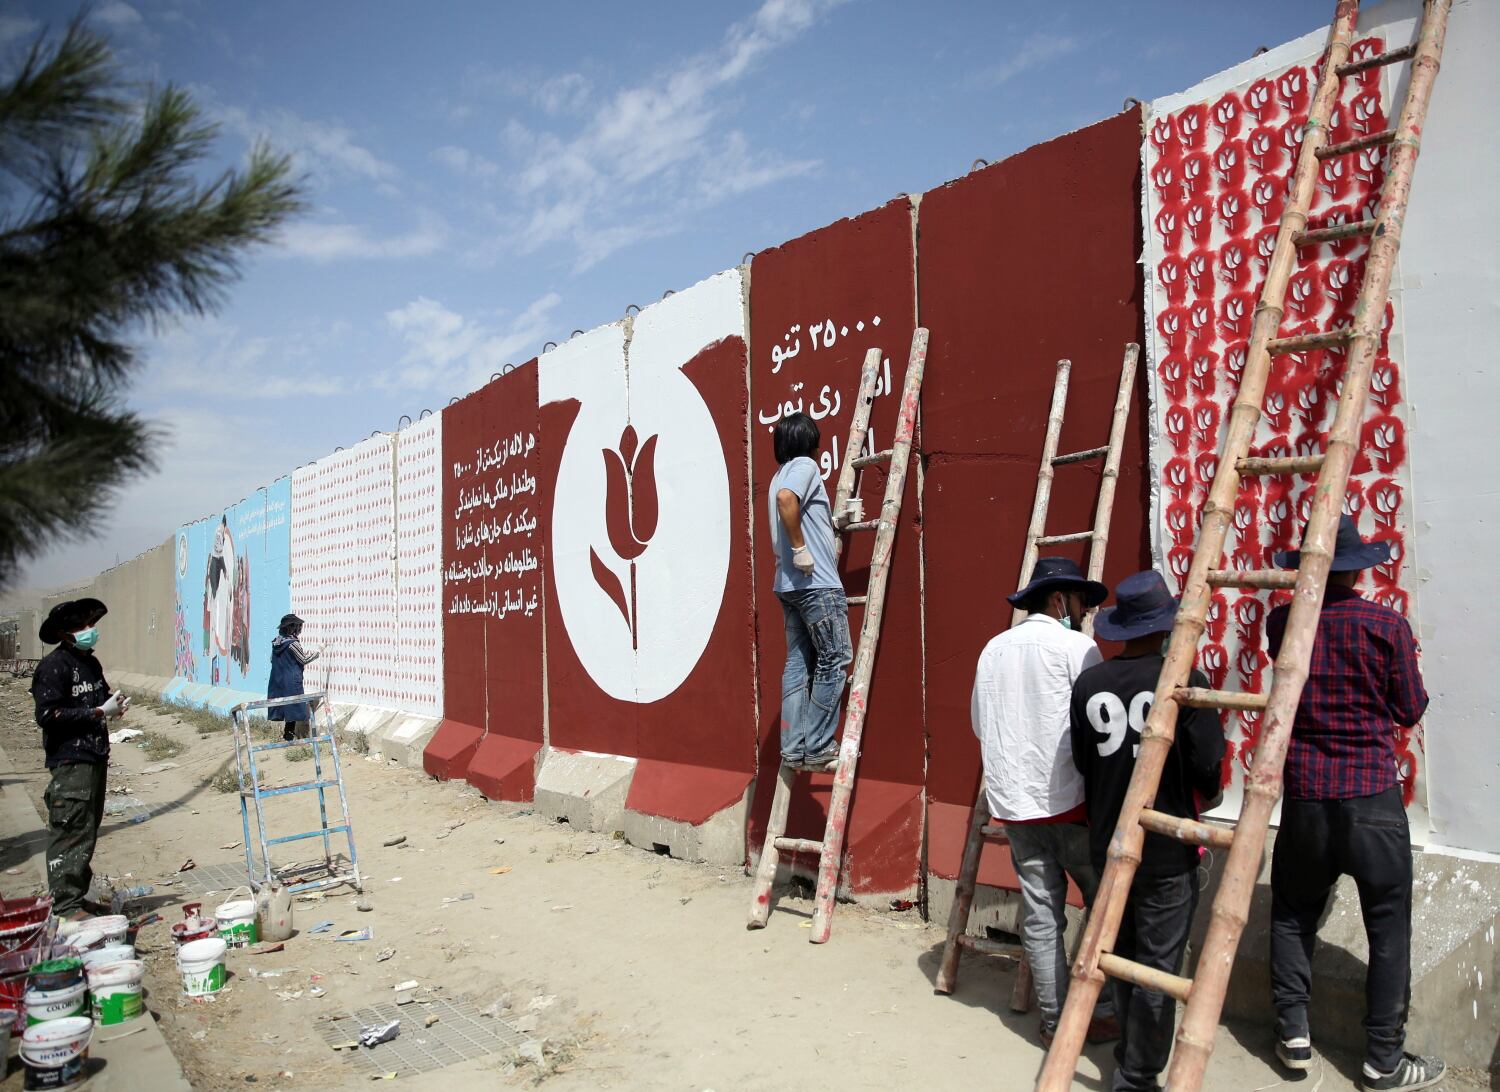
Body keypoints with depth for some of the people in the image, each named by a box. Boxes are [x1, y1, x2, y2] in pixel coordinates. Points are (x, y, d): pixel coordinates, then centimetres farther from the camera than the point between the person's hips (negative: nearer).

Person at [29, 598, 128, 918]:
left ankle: (77, 896, 25)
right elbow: (47, 716, -18)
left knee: (88, 829, 14)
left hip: (95, 756, 9)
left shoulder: (90, 662, 14)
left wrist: (115, 703, 6)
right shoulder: (54, 666, -12)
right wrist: (98, 712, -18)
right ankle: (65, 905, -2)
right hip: (70, 760, -9)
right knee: (72, 831, -8)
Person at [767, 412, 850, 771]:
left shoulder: (781, 474, 21)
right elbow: (786, 499, -27)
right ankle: (817, 747, -3)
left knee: (799, 663, 8)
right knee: (835, 658, -4)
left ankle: (793, 748, 8)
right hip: (816, 581, -9)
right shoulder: (804, 466, -7)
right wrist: (800, 548, -22)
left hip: (789, 584, 9)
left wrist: (837, 519, 31)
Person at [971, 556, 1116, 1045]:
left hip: (1013, 802, 5)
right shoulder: (1077, 646, -6)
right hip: (1070, 799, -5)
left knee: (1040, 913, 10)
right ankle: (1102, 1012, 13)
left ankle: (1055, 1020, 16)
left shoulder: (993, 649, 12)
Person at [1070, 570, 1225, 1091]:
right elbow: (1208, 765, -12)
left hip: (1108, 844, 4)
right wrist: (1200, 797, 11)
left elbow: (1082, 761, 4)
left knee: (1122, 958, 20)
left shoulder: (1088, 684, -5)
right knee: (1157, 967, 7)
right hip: (1167, 850, -4)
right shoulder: (1184, 681, -16)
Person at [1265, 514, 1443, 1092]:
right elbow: (1410, 710, 0)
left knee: (1292, 914, 18)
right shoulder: (1388, 625, -8)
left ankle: (1293, 1033, 22)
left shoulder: (1281, 623, -3)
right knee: (1388, 927, 10)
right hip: (1373, 797, -2)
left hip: (1305, 798, 2)